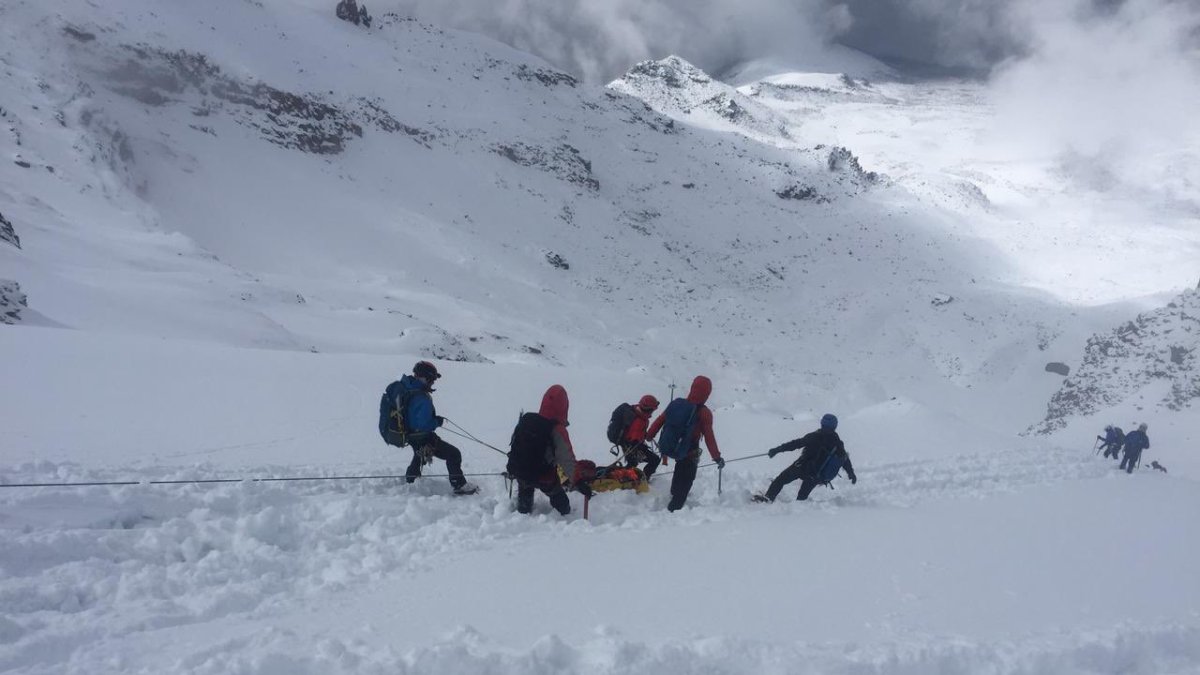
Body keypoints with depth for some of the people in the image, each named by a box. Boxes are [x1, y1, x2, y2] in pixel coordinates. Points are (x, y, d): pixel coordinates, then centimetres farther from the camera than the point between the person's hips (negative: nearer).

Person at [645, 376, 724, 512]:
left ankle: (674, 492, 52)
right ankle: (674, 507, 15)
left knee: (680, 465, 35)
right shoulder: (704, 413, -20)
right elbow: (709, 438, -19)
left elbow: (660, 419, -1)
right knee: (686, 478, 17)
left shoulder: (677, 403, -9)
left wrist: (649, 435, 15)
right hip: (689, 453, -5)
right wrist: (717, 457, -8)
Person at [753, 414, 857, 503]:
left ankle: (768, 497, -5)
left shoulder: (816, 436, -9)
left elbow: (797, 443, -14)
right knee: (803, 496, 20)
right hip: (817, 476, 4)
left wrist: (777, 449, -13)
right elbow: (845, 458, 15)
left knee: (781, 479, 6)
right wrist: (851, 473, 30)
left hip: (803, 467, -4)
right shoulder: (838, 443, 4)